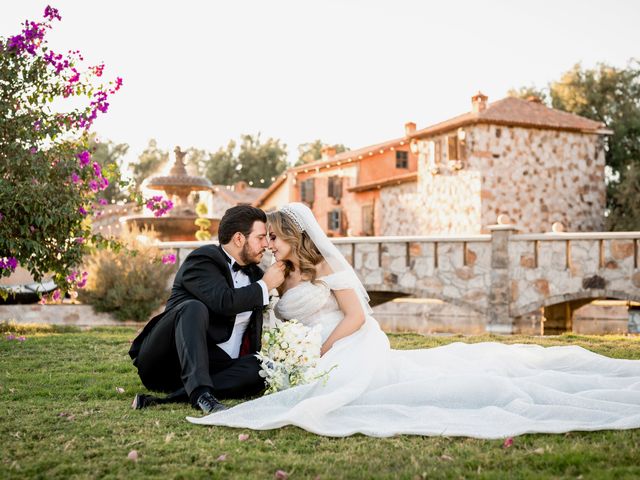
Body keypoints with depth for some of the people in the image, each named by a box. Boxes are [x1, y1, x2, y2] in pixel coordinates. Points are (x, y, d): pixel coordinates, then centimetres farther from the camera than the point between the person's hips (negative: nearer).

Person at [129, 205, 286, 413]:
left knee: (261, 367, -24)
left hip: (216, 366, 6)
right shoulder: (202, 259, -6)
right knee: (194, 308, -33)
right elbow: (224, 301, -24)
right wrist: (264, 286, -11)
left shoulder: (254, 273, 19)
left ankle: (167, 399, -33)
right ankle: (201, 394, -46)